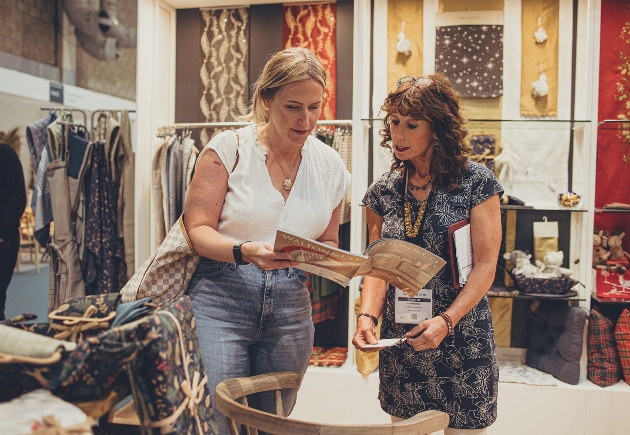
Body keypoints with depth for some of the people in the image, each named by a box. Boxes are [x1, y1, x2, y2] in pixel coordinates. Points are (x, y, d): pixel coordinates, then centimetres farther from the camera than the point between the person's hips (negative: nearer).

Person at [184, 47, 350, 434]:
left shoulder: (330, 166, 7)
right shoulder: (229, 148, -5)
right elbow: (197, 229, -8)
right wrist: (244, 252, -26)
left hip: (290, 308, 4)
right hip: (222, 302, -3)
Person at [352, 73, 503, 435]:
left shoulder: (476, 182, -7)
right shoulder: (384, 191, 4)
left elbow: (485, 265, -9)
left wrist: (446, 321, -20)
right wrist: (368, 316, -11)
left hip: (462, 343, -3)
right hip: (400, 344, 4)